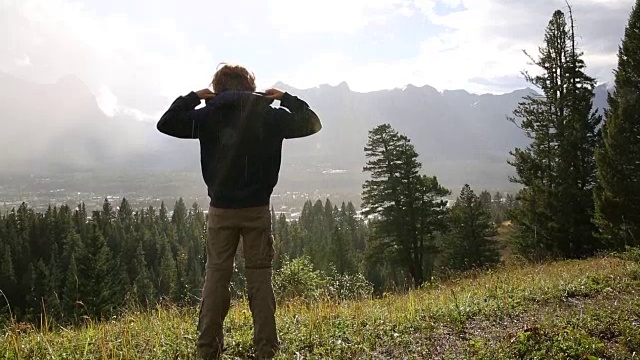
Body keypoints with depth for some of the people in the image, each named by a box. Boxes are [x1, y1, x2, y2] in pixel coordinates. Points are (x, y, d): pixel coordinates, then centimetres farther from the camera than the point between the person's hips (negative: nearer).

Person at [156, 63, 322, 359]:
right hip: (258, 211, 0)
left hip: (221, 211, 0)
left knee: (215, 278, 7)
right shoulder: (270, 115, -1)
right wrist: (287, 99, 15)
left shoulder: (210, 115, -2)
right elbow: (312, 123, 9)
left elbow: (165, 124, 5)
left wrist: (192, 98, 11)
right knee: (260, 279, 7)